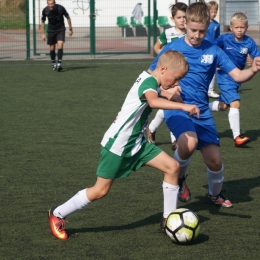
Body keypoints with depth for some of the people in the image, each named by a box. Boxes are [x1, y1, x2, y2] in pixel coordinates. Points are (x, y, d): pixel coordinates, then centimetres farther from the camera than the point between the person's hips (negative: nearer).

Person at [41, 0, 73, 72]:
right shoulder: (45, 10, -15)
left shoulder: (60, 8, -20)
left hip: (60, 30, -2)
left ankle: (59, 64, -20)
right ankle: (53, 64, 23)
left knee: (60, 45, -20)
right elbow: (42, 22, 2)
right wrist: (43, 33, 0)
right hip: (51, 30, 2)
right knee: (52, 48, 4)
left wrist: (70, 29, 0)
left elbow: (68, 17, -4)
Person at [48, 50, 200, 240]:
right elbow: (153, 101, -46)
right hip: (118, 143, -9)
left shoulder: (150, 81, 7)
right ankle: (57, 215, 14)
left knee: (173, 166, -2)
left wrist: (167, 93, 19)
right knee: (101, 191, -3)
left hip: (136, 142, 9)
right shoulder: (149, 81, -21)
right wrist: (183, 106, -52)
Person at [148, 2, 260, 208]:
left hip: (202, 112, 3)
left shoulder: (213, 51, 0)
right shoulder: (172, 49, -5)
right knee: (189, 142, -33)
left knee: (214, 159, 1)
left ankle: (215, 194, 35)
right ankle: (179, 177, -1)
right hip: (176, 107, -3)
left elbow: (238, 75, -3)